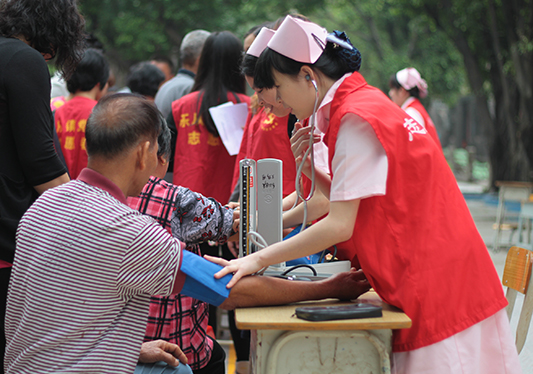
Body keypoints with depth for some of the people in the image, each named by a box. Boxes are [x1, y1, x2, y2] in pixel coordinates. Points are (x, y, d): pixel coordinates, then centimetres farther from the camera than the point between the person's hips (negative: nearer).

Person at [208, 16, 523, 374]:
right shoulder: (365, 101, 14)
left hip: (439, 288, -10)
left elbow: (340, 226, -19)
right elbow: (356, 206, 16)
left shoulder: (357, 117, -15)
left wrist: (260, 259, -14)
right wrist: (310, 168, 4)